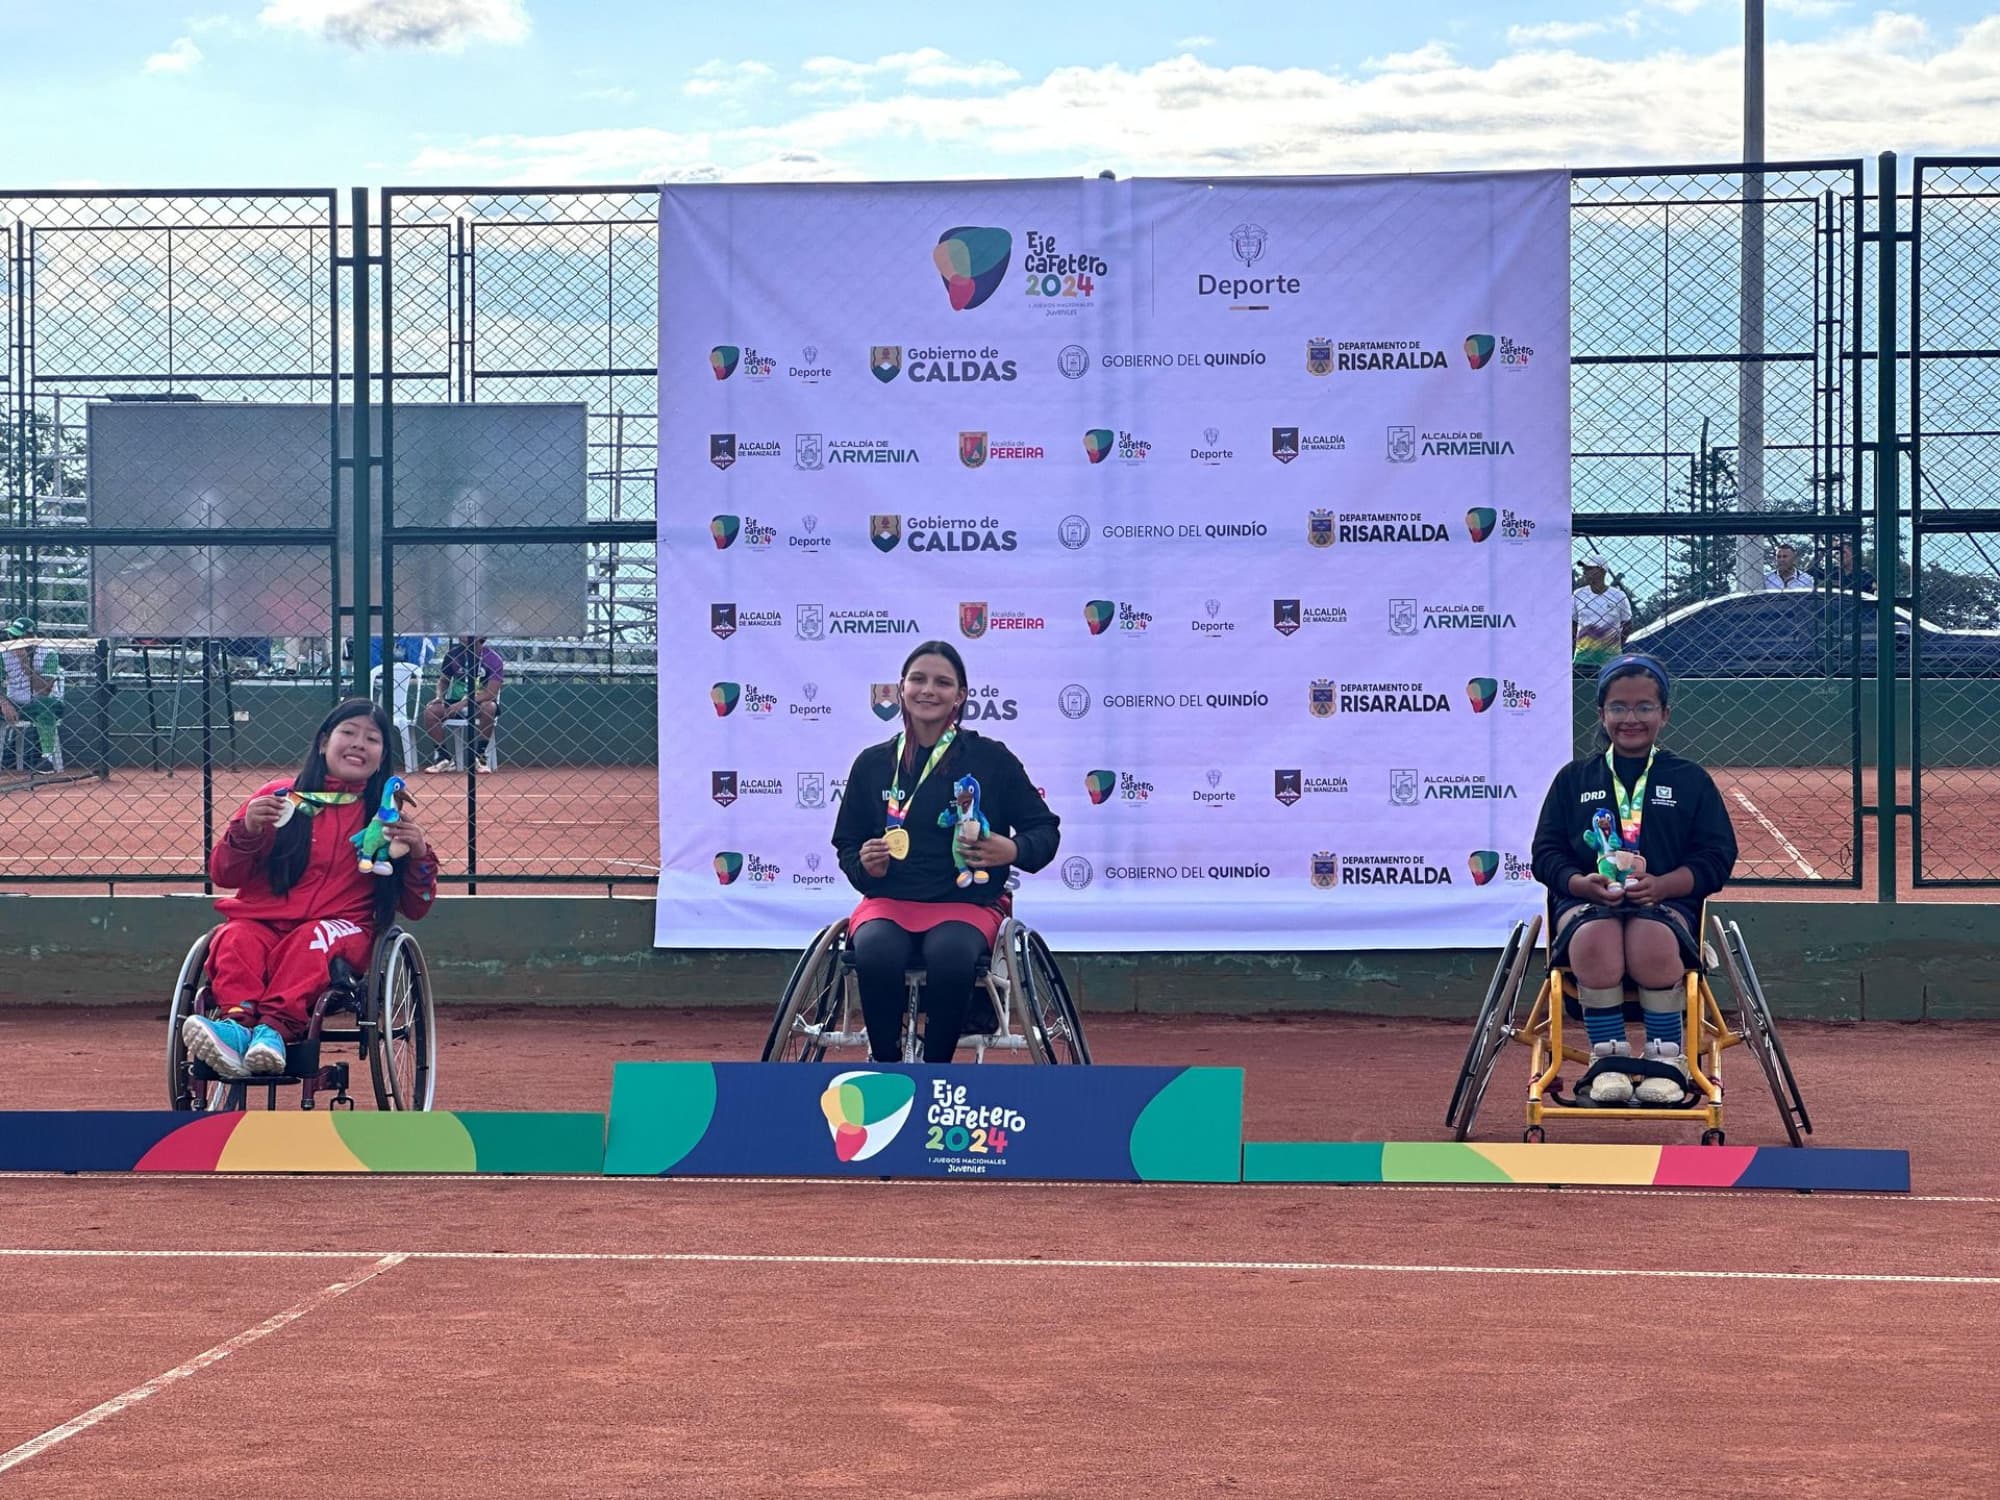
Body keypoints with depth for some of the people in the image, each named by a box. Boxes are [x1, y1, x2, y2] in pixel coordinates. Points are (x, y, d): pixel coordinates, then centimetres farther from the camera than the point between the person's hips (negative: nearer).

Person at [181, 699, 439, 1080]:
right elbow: (223, 874, 8)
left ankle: (276, 1028, -55)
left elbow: (415, 907, 13)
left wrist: (418, 856, -6)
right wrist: (246, 830, -11)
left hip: (342, 927, -1)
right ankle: (237, 1022, -54)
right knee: (236, 940, -32)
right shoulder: (279, 798, 11)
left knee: (314, 939, -35)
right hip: (262, 919, 1)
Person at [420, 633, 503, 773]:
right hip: (455, 703, 4)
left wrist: (464, 703, -29)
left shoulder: (493, 658, -14)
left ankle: (479, 756, -23)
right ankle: (443, 758, -12)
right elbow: (443, 680, 12)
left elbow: (491, 693, -21)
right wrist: (439, 696, -10)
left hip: (481, 702, -3)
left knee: (489, 708, -36)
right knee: (430, 710, -21)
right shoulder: (453, 654, -3)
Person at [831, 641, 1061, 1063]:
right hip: (889, 900, 1)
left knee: (951, 955, -37)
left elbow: (1045, 829, 9)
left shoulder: (992, 759, 4)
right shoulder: (873, 764, 10)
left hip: (968, 902, -1)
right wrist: (864, 865, -5)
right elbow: (847, 843, 18)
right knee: (875, 952, -35)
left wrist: (1014, 850, -13)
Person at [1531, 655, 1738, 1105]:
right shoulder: (1573, 779, 17)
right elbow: (1546, 853, 10)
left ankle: (1666, 1059, -21)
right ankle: (1607, 1058, -25)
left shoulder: (1690, 780, 14)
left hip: (1666, 901, -1)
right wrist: (1583, 882, -12)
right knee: (1594, 943, -37)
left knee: (1655, 946, -38)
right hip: (1586, 900, 1)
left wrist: (1661, 885, -13)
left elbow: (1716, 857, 6)